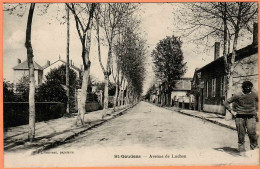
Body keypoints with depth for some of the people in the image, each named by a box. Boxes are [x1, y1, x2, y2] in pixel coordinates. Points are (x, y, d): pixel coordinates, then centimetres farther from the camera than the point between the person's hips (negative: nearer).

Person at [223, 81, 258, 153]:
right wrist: (232, 111, -2)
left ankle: (254, 148, 4)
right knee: (241, 134, 2)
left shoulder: (254, 95, 5)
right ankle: (242, 150, 15)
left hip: (251, 117, 1)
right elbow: (226, 103, 2)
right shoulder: (238, 96, -4)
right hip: (240, 117, -1)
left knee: (252, 132, -16)